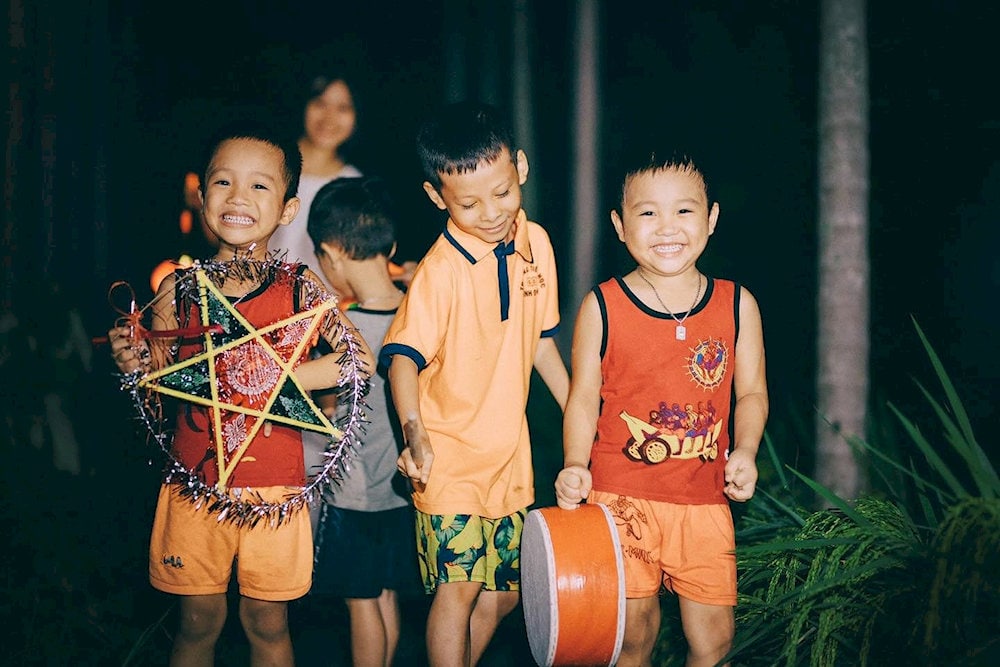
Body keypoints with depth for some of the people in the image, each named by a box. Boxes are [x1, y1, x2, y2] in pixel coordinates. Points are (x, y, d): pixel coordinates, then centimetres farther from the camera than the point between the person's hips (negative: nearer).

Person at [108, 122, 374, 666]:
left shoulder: (298, 288, -5)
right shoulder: (178, 289, -1)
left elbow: (361, 359, -12)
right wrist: (135, 362, -13)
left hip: (273, 487, -1)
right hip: (194, 483, 1)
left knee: (267, 623, 10)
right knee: (198, 622, 11)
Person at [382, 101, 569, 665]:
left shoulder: (536, 243, 2)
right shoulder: (442, 270, -18)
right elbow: (404, 355, -25)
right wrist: (415, 433, -41)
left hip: (511, 455, 6)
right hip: (451, 458, -6)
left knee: (506, 589, 15)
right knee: (458, 587, -9)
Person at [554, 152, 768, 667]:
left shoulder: (737, 305, 0)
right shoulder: (602, 307, -5)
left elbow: (751, 392, 7)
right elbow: (584, 399, 0)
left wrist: (745, 451, -10)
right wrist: (575, 466, -14)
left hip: (705, 500, 2)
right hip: (620, 498, -2)